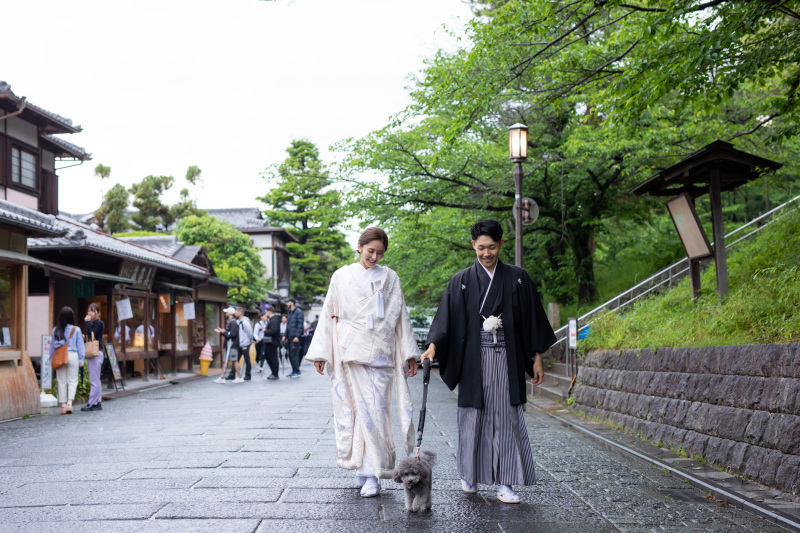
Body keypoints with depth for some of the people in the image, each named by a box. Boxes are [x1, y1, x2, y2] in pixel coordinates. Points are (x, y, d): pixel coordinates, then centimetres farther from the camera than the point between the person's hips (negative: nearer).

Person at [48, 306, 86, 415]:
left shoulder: (56, 330, 3)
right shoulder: (76, 329, -2)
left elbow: (52, 346, 9)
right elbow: (80, 345, 1)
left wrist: (51, 359, 18)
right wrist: (81, 360, 7)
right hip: (72, 355, -2)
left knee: (61, 382, 7)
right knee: (72, 381, 4)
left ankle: (63, 406, 8)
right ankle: (69, 403, -13)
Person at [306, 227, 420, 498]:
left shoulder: (389, 278, 10)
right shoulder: (341, 277, 9)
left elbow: (401, 317, 10)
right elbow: (329, 315, 10)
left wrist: (409, 354, 7)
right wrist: (321, 352, 7)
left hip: (380, 353, 0)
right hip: (349, 353, 0)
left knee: (376, 409, -6)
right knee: (357, 407, -1)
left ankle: (371, 474, -4)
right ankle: (365, 469, 9)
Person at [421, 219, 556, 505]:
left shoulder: (517, 278, 5)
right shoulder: (461, 281, 4)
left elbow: (531, 319, 7)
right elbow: (446, 317, -5)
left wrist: (536, 358, 4)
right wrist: (433, 345, -20)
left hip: (506, 359, 0)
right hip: (474, 360, 0)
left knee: (506, 417, -3)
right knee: (473, 415, 5)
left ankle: (503, 482, 0)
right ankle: (470, 474, 23)